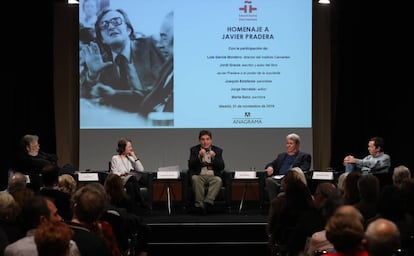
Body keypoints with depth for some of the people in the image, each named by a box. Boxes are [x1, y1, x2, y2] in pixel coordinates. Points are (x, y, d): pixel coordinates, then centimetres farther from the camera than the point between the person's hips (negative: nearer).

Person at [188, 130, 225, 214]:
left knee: (218, 180, -32)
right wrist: (199, 156, -16)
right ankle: (199, 203, -39)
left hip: (213, 176, 0)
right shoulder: (194, 149, 10)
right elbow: (190, 166, -1)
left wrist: (214, 158, -15)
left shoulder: (218, 150, 11)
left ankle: (208, 202, -45)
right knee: (195, 179, -33)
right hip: (199, 175, 0)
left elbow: (221, 167, 2)